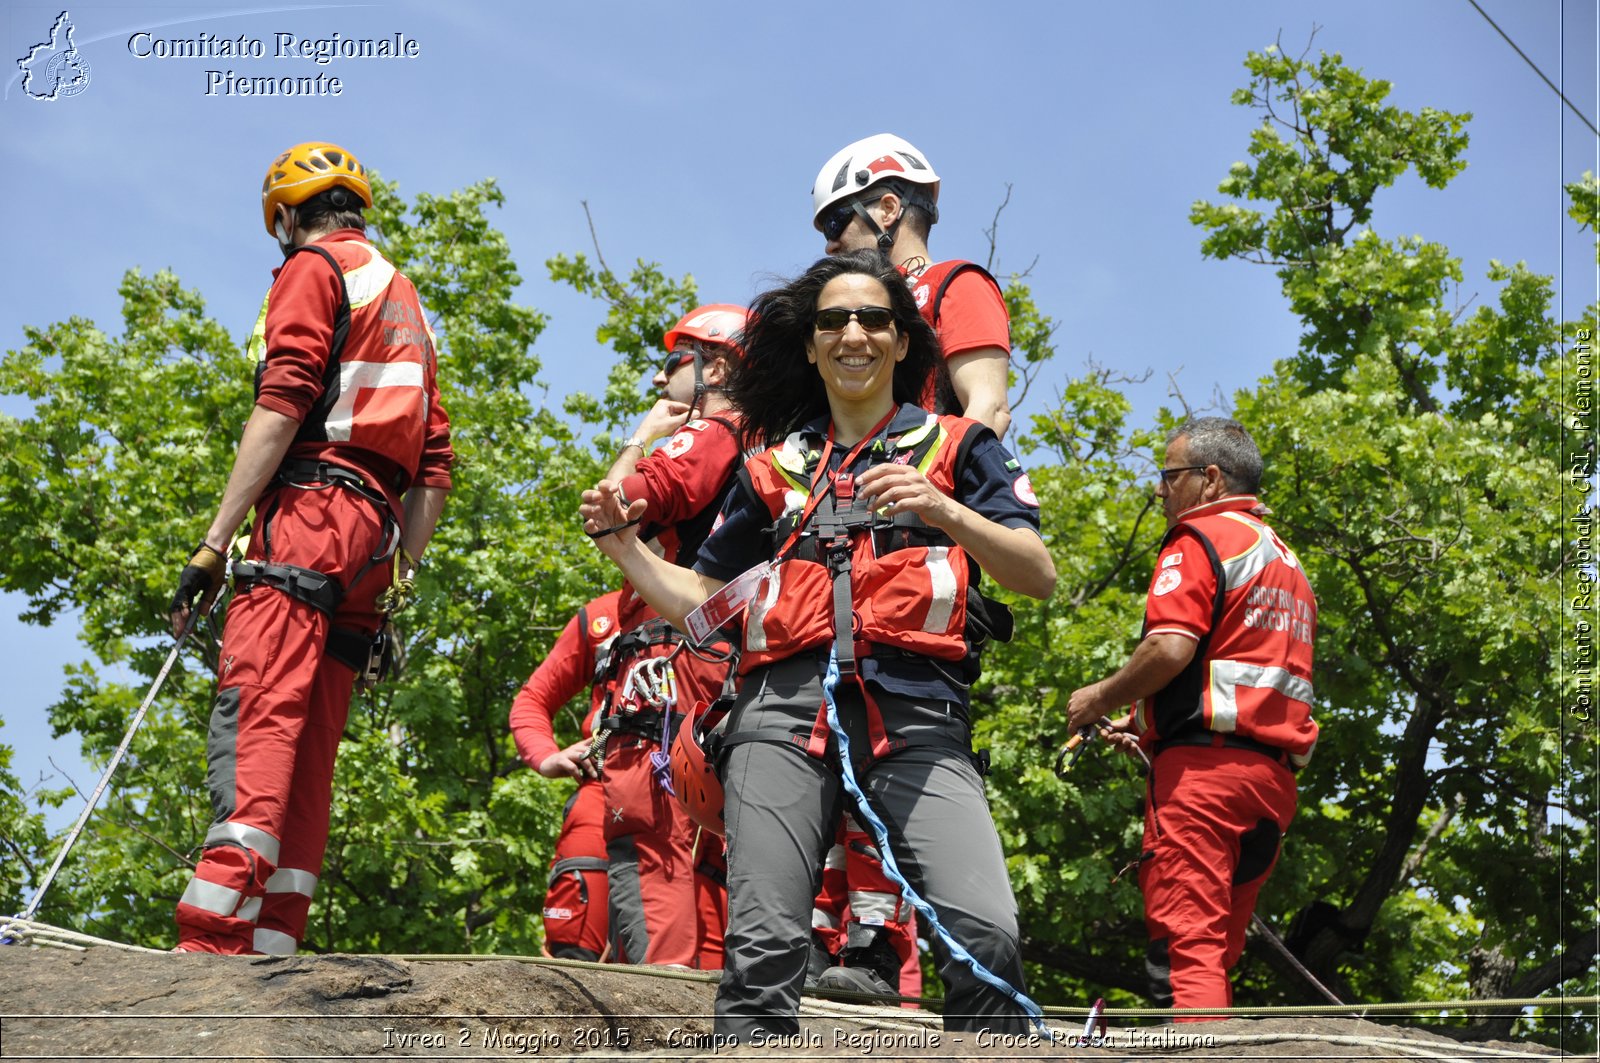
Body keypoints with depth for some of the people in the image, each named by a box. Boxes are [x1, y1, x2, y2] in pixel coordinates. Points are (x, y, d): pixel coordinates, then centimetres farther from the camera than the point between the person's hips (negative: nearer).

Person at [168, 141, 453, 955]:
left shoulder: (313, 268, 6)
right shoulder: (406, 302, 31)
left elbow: (283, 405, -10)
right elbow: (435, 467, 24)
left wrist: (214, 542, -14)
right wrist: (395, 586, 21)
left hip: (310, 507, -8)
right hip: (376, 538, 9)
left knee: (252, 717, -21)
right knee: (308, 748, 3)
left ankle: (213, 939, -35)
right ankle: (271, 946, -6)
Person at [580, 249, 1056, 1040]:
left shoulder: (954, 446, 17)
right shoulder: (775, 468, 25)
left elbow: (1038, 576, 5)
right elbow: (700, 601, 28)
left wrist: (942, 510, -10)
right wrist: (621, 542, 13)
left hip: (913, 710, -2)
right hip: (786, 708, 2)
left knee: (985, 935, -23)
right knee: (763, 948, -13)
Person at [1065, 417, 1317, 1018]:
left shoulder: (1199, 539, -2)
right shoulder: (1287, 561, 26)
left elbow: (1171, 648, -17)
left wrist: (1099, 698, -2)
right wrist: (1150, 724, 26)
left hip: (1204, 765, -9)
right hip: (1273, 773, 9)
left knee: (1184, 945, -15)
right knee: (1218, 955, 9)